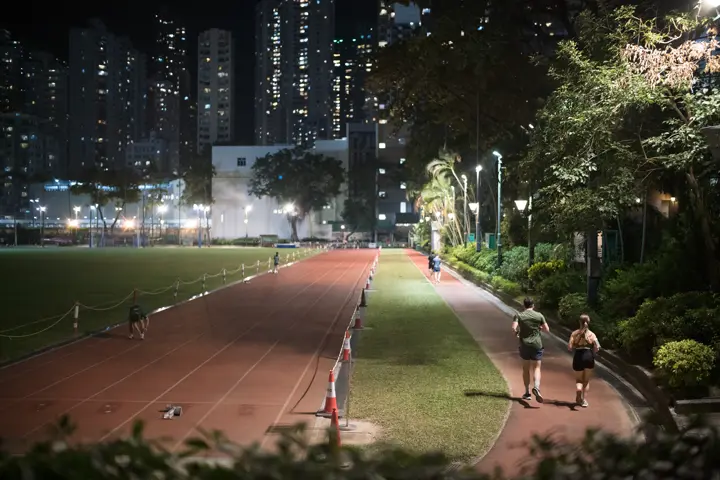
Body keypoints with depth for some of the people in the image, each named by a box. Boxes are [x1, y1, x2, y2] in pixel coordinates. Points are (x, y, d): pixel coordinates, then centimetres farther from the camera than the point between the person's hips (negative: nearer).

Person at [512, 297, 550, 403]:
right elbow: (547, 330, 2)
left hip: (524, 345, 1)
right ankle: (536, 387, -24)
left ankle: (527, 392, 17)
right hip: (536, 345, -1)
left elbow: (514, 328, -17)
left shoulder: (518, 315, -4)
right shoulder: (539, 315, -1)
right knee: (536, 368, 2)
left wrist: (516, 333, 4)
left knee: (526, 368, 14)